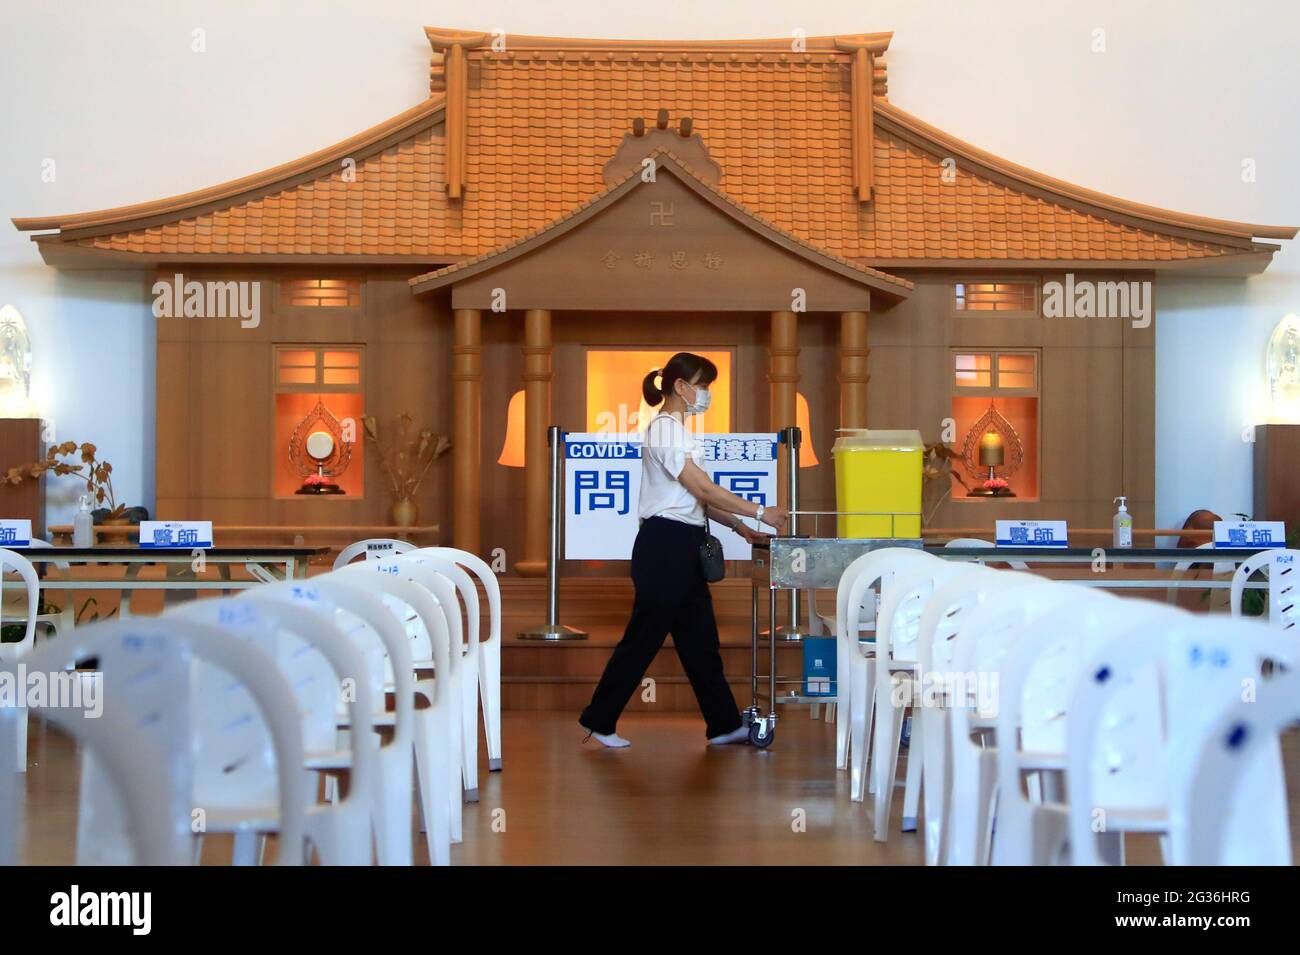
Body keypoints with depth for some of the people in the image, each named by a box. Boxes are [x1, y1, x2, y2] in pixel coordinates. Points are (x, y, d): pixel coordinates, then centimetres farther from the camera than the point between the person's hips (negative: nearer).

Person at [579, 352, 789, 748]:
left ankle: (724, 725, 16)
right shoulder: (665, 430, -14)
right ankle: (598, 720, 9)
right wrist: (760, 512, -14)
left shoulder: (676, 430, 17)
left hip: (683, 547, 10)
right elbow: (703, 489, -18)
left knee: (700, 639, 11)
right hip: (665, 546, -10)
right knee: (644, 637, -2)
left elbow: (697, 497, 16)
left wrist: (739, 526, 9)